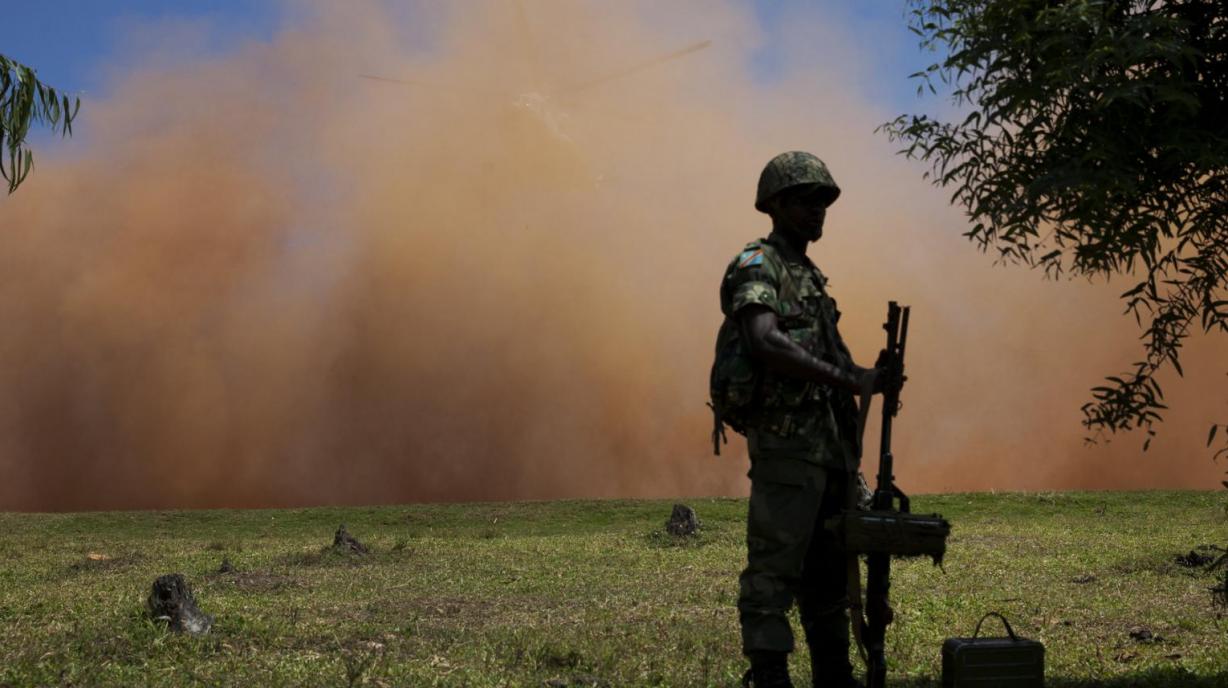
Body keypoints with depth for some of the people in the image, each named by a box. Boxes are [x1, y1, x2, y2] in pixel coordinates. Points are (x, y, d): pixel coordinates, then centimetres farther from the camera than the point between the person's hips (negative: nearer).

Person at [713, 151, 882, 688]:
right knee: (774, 569, -8)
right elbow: (766, 345, -25)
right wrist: (851, 378, -28)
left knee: (828, 571, 14)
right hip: (786, 443, -9)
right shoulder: (756, 267, -8)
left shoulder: (810, 276, 20)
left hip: (829, 445, 9)